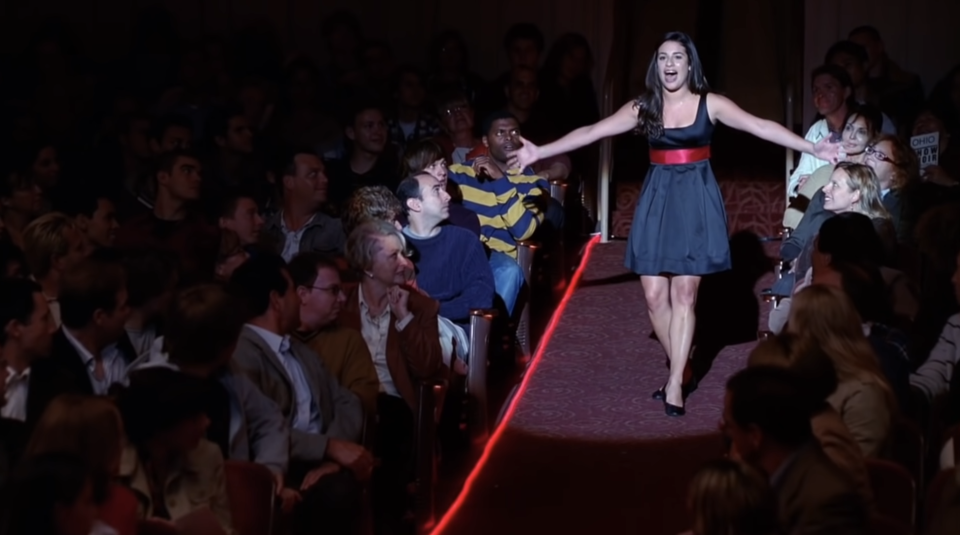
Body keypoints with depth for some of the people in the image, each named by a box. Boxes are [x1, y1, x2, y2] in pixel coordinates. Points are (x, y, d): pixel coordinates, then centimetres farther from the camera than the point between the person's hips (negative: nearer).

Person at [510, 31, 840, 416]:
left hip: (696, 200, -3)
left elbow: (760, 127, -9)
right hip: (657, 200, 3)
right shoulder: (643, 107, 2)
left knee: (684, 293, -4)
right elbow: (592, 132, 0)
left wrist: (812, 148, -18)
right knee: (655, 295, -1)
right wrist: (541, 152, -5)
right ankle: (678, 369, 18)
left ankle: (675, 383, 0)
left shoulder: (709, 104, -3)